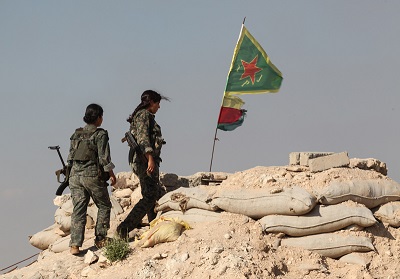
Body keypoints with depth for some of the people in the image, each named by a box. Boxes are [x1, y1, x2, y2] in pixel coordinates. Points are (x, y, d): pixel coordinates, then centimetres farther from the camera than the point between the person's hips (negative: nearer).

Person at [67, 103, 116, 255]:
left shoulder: (76, 134, 12)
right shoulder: (100, 135, -6)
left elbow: (70, 157, 14)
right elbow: (104, 158, -9)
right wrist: (111, 174, 2)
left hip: (75, 175, 5)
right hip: (92, 176, -5)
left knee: (78, 210, 2)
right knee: (104, 206, 14)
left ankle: (74, 244, -8)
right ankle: (100, 239, 11)